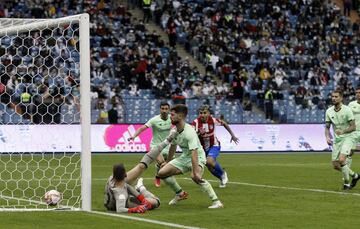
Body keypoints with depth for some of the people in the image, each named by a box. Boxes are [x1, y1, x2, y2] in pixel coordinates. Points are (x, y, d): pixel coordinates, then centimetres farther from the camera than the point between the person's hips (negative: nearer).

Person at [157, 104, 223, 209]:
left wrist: (195, 172, -46)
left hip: (198, 157, -9)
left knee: (195, 177, -37)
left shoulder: (189, 132, -29)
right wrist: (167, 162, 31)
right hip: (184, 157, 9)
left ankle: (216, 201, -30)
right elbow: (173, 147, 18)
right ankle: (180, 194, 22)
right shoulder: (174, 131, -2)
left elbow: (194, 153, -38)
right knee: (162, 173, 1)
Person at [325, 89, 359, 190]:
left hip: (348, 137, -6)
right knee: (336, 165, 2)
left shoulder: (347, 110, -14)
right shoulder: (329, 111, 1)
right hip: (337, 139, 6)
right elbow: (327, 127, 8)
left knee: (341, 159, -25)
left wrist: (343, 131, -31)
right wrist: (327, 137, -10)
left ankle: (347, 183, -7)